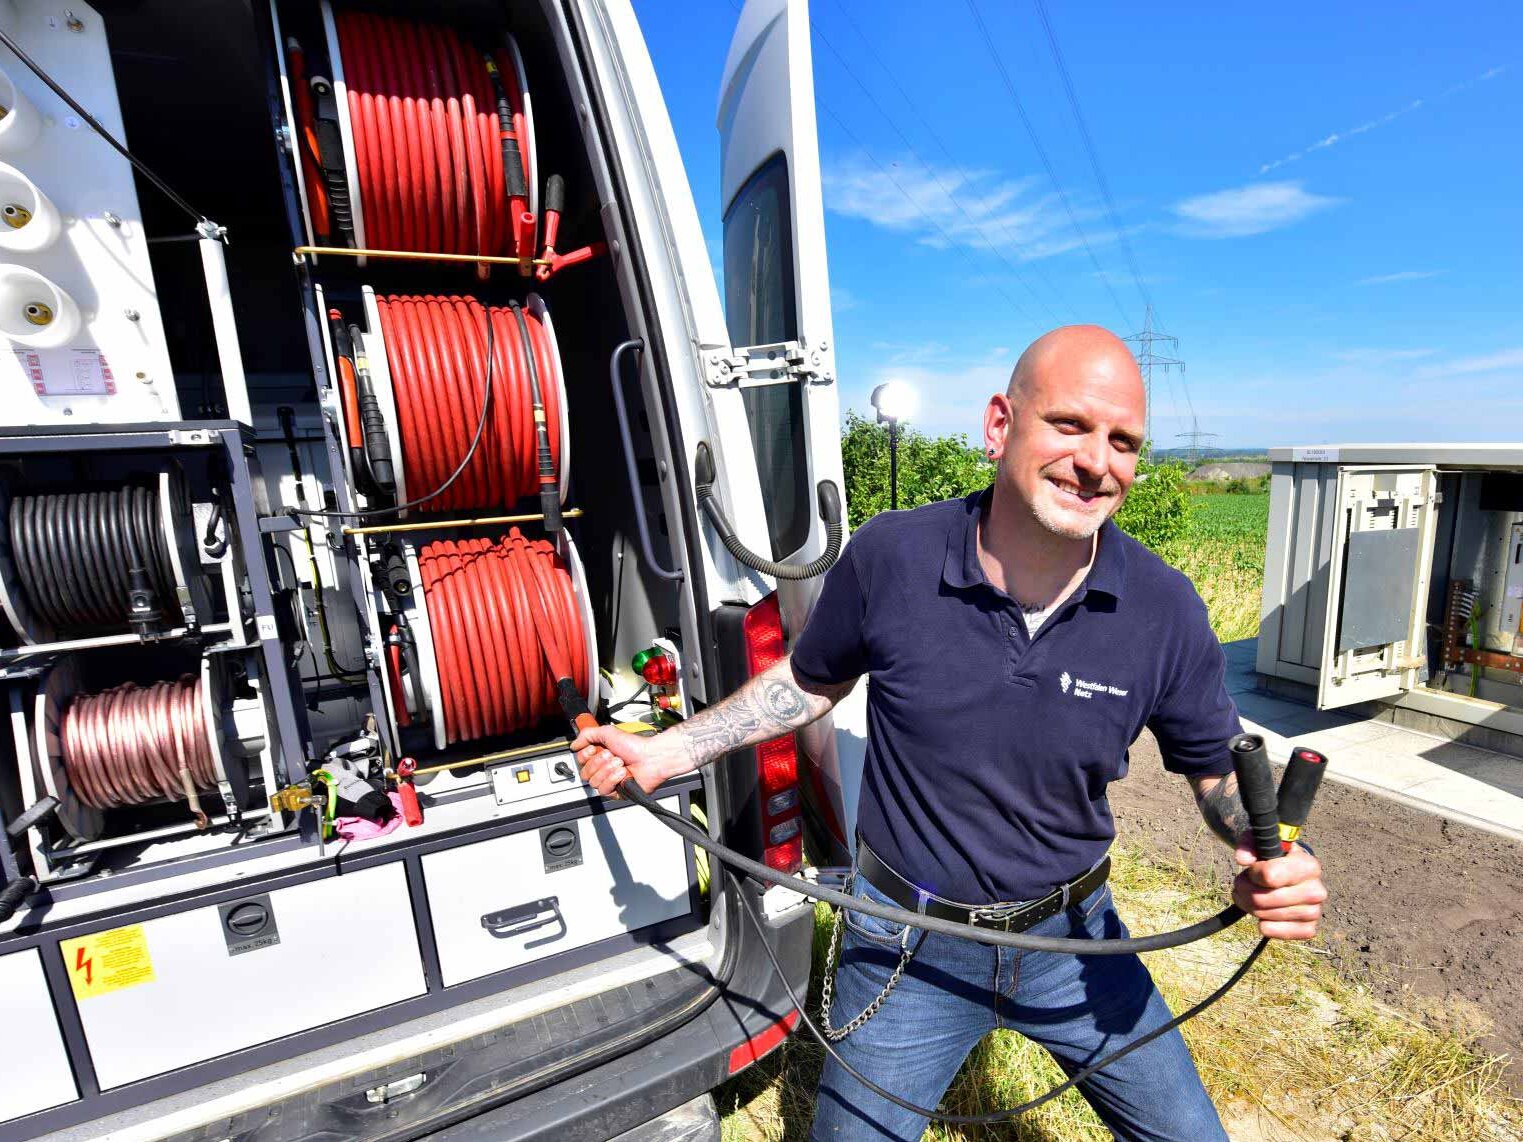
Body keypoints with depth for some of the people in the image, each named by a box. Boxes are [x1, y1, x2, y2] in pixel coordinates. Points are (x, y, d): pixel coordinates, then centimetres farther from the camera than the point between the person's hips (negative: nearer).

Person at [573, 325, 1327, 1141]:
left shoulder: (1165, 610, -15)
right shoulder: (889, 557, -20)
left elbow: (1218, 769, 1)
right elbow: (810, 681, -3)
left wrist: (1273, 856, -21)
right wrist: (664, 752, -5)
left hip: (1072, 938, 2)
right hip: (907, 949, -1)